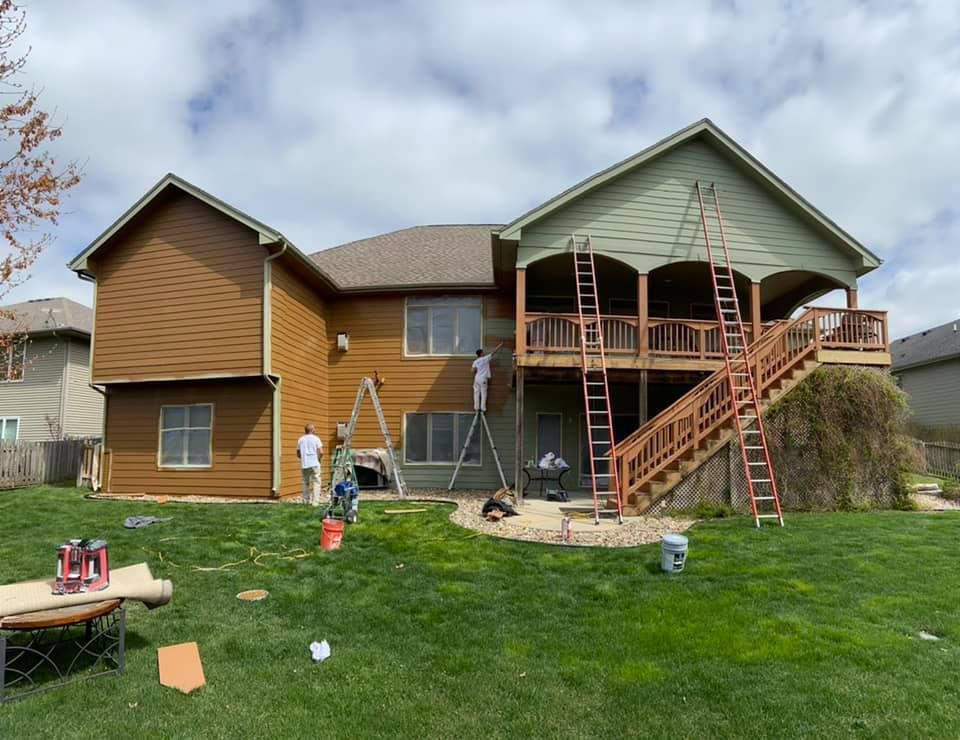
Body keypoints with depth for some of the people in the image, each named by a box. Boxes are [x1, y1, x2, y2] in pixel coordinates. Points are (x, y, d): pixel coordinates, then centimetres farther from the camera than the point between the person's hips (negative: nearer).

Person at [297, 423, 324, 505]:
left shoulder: (300, 440, 7)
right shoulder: (316, 438, -5)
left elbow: (298, 454, 10)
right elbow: (321, 452, -11)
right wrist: (319, 459, 6)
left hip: (304, 465, 4)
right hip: (314, 464, -4)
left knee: (306, 483, 16)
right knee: (316, 482, 1)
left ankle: (306, 501, 18)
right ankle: (315, 501, -6)